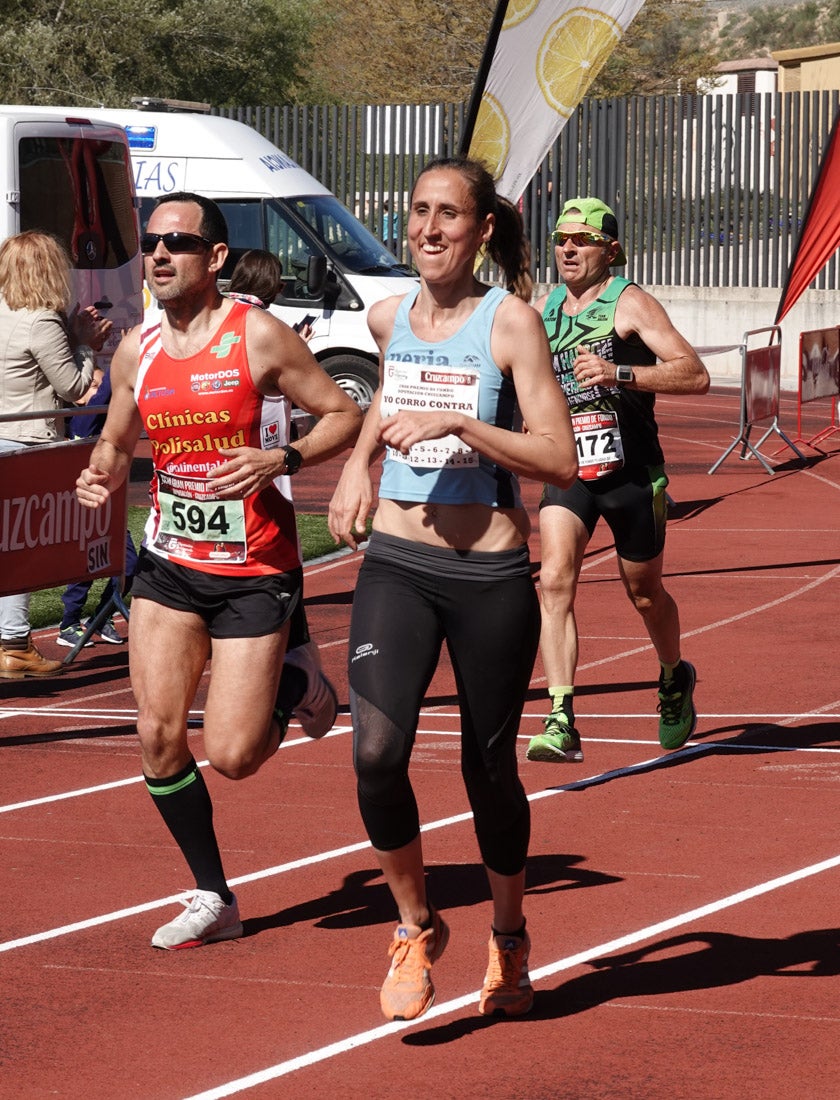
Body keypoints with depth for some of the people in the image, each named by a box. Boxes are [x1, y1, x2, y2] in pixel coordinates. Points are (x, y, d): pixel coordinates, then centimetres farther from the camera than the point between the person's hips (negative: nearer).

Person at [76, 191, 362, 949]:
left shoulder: (260, 337, -12)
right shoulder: (136, 352, 3)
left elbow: (346, 417, -7)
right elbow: (117, 442, 17)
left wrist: (279, 460, -22)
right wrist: (103, 473, -6)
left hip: (254, 570, -5)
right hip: (169, 564, 5)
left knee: (232, 756, -8)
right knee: (158, 733, -3)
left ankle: (299, 686, 26)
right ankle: (213, 899, 13)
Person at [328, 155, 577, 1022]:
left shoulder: (510, 321, -8)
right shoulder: (389, 318, 7)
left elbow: (560, 460, -14)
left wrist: (455, 424, -22)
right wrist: (359, 461, 16)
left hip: (490, 575, -3)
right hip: (397, 565, 3)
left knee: (489, 770, 8)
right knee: (376, 753, -16)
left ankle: (509, 939, 32)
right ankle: (415, 927, 5)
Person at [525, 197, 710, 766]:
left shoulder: (630, 303, -10)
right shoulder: (544, 307, 8)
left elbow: (696, 376, -20)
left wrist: (619, 373, -29)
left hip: (630, 468, -3)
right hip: (566, 468, 3)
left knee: (644, 591, 13)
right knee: (555, 580, -18)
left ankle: (675, 680, 45)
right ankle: (561, 723, -24)